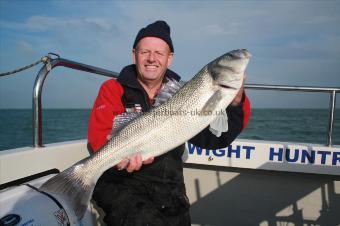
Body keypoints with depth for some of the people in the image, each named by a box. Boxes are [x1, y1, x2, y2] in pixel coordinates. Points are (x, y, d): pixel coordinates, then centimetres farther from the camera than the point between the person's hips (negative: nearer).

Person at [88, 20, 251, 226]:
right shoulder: (113, 89, 0)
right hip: (121, 185, -3)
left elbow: (215, 139, 0)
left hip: (170, 191, 3)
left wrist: (235, 103, -17)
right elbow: (99, 137, -13)